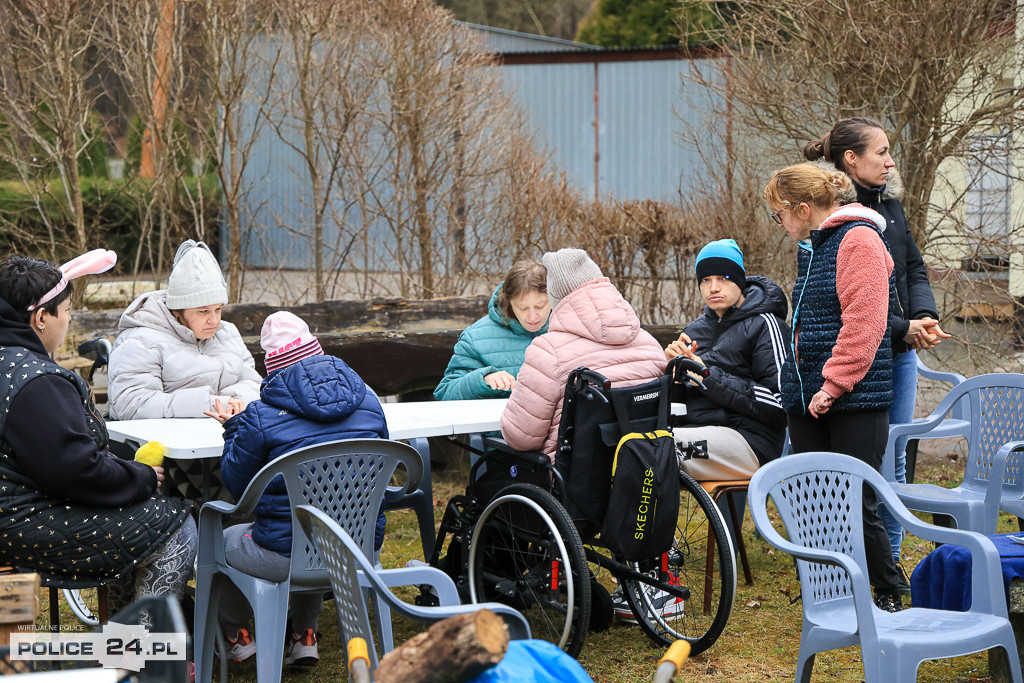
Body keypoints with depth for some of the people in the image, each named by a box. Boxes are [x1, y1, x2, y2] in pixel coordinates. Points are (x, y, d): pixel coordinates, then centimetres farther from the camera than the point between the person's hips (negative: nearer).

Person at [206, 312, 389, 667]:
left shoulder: (262, 416, -14)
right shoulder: (367, 401, 1)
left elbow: (236, 484, -1)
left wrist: (234, 428, 15)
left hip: (289, 557, -5)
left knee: (220, 541, 26)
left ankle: (236, 638, 43)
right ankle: (305, 636, 41)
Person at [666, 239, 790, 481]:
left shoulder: (764, 325, -2)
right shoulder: (695, 330, 20)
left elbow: (778, 404, -13)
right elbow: (677, 397, 23)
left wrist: (709, 378, -14)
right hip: (699, 429, 7)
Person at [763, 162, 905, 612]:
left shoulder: (858, 241, -12)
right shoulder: (810, 247, 18)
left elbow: (864, 321, -19)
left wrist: (834, 383, -20)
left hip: (855, 401, -9)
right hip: (807, 400, 9)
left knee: (857, 505, -6)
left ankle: (888, 596, 9)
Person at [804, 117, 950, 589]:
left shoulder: (891, 205, 11)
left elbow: (914, 268, 14)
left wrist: (925, 316, -5)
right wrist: (900, 326, -17)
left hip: (900, 353, 7)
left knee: (894, 459, 12)